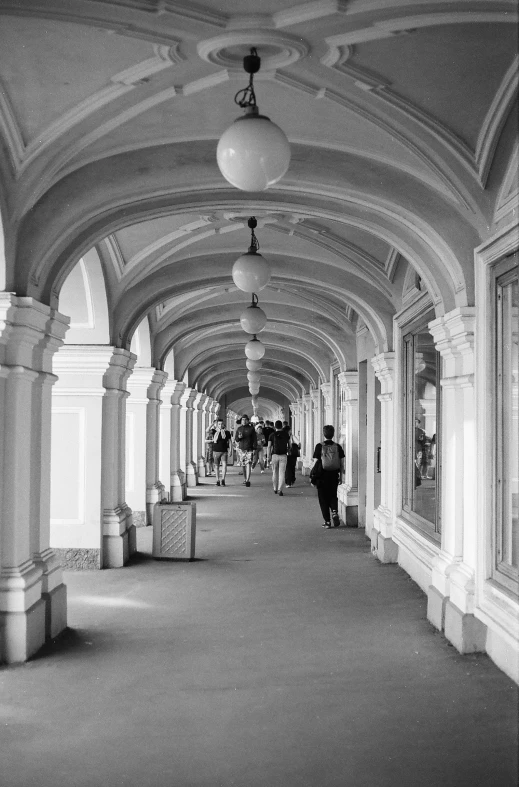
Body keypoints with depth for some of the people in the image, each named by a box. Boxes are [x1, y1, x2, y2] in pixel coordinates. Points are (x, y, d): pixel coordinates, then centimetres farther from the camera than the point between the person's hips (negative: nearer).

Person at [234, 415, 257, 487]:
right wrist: (239, 437, -12)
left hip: (249, 449, -4)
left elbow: (254, 439, 0)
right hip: (241, 449, 4)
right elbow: (236, 439, 11)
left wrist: (254, 448, -7)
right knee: (243, 465, 8)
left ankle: (248, 480, -18)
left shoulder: (251, 428, 1)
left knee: (248, 465, -14)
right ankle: (246, 479, 19)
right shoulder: (239, 429, 10)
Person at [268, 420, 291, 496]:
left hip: (274, 455, 0)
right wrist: (289, 449, 34)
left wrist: (269, 456, -6)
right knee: (282, 473, -2)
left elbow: (269, 446, -7)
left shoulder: (272, 435, 0)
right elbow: (289, 444, 15)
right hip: (283, 455, 0)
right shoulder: (286, 434, 3)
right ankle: (280, 490, -13)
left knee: (275, 473, 14)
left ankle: (275, 489, 21)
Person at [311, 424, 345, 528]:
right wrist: (341, 475, 13)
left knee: (323, 498, 8)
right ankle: (334, 512, -4)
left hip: (322, 475, -2)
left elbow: (316, 462, -9)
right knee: (333, 496, 21)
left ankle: (327, 521, 8)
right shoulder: (338, 447, -1)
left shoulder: (319, 446, -9)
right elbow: (342, 463, 2)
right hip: (334, 476, 3)